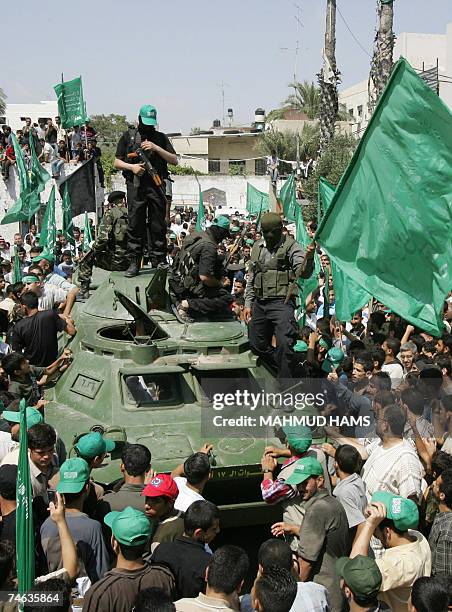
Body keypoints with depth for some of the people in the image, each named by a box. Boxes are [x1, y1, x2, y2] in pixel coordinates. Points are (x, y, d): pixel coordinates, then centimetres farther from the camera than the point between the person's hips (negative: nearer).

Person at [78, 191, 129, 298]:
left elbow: (102, 238, -16)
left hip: (117, 261, -5)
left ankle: (83, 292, 15)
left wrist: (93, 249, 3)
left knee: (87, 259, 18)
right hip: (131, 261, 6)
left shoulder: (110, 214, -6)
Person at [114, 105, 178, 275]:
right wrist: (131, 167, -7)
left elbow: (174, 160, 7)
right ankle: (134, 262, 2)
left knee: (158, 225, 0)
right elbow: (117, 162, 12)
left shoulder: (160, 138, 15)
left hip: (157, 185, 1)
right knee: (135, 224, -2)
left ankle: (158, 261, 5)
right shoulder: (128, 136, 13)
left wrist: (156, 148, -5)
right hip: (136, 185, -1)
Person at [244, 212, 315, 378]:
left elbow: (303, 273, -17)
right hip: (259, 303, 7)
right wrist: (248, 303, 16)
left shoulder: (291, 246, -5)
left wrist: (309, 259, -38)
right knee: (257, 344, 12)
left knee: (284, 343, -19)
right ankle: (285, 367, 31)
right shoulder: (257, 247, 13)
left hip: (281, 302, -7)